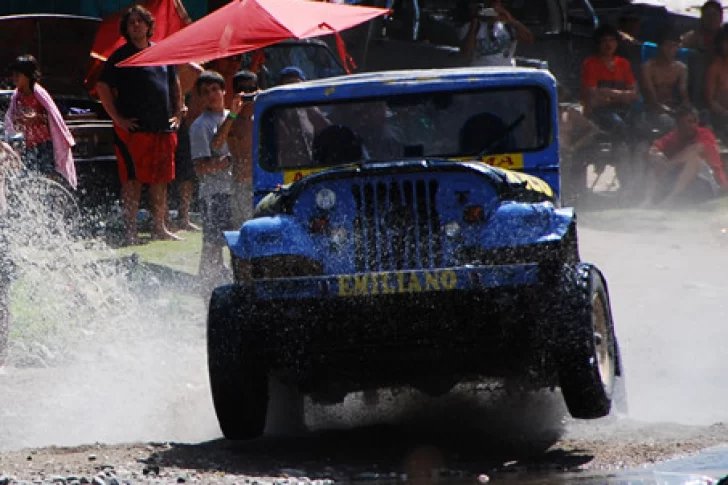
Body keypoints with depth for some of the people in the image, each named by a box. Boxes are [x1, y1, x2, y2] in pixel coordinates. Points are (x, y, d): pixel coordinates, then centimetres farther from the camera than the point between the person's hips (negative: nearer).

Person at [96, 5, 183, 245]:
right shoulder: (121, 56, -1)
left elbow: (175, 83, 27)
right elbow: (103, 87, -4)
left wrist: (177, 113, 17)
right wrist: (117, 118, -9)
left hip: (163, 127, 5)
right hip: (133, 128, -5)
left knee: (161, 180, 9)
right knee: (132, 179, -6)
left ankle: (159, 227, 17)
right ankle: (131, 231, -5)